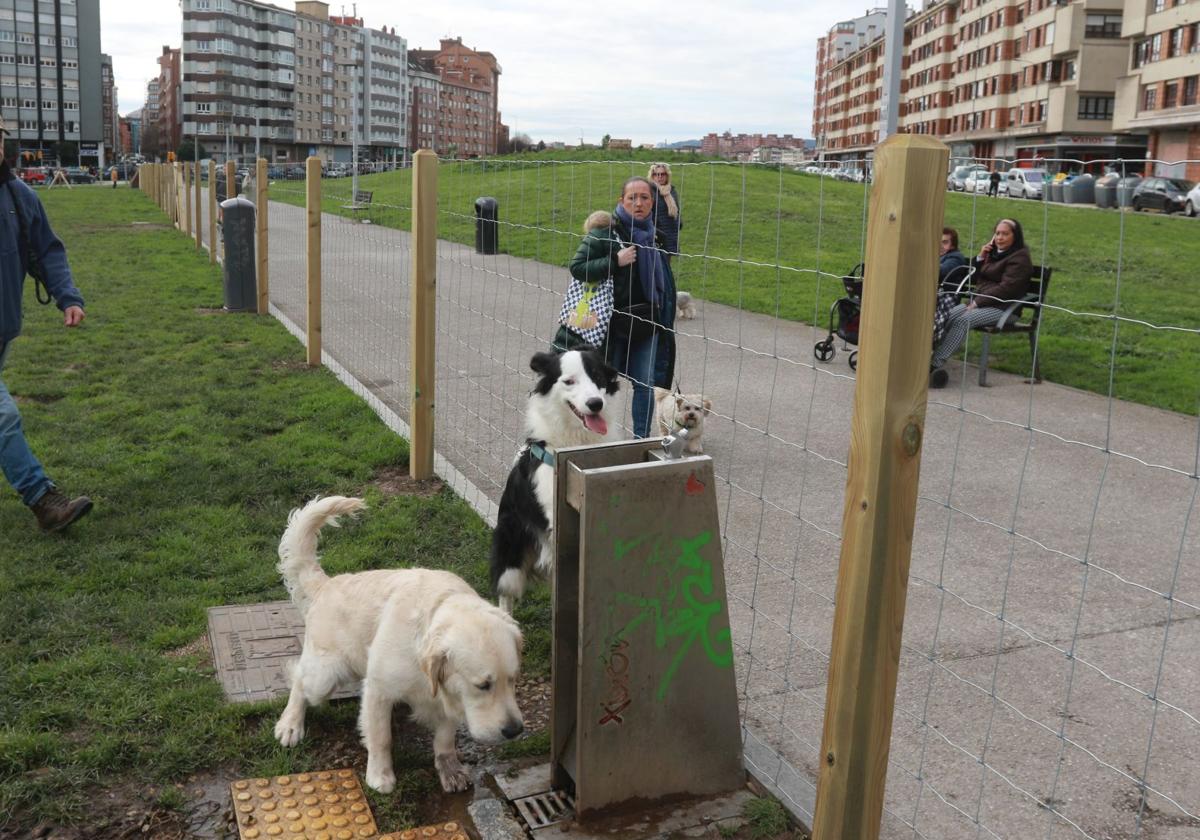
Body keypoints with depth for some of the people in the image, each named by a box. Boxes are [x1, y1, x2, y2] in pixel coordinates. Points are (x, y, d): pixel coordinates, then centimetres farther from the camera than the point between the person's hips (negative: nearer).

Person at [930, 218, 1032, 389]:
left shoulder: (1020, 258, -3)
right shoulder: (993, 253, 22)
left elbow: (1006, 288, -14)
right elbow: (976, 279, 25)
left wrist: (977, 302, -17)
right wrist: (981, 257, 8)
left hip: (1001, 307, -7)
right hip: (978, 301, 7)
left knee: (963, 320, -31)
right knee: (947, 316, -21)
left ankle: (936, 363, -39)